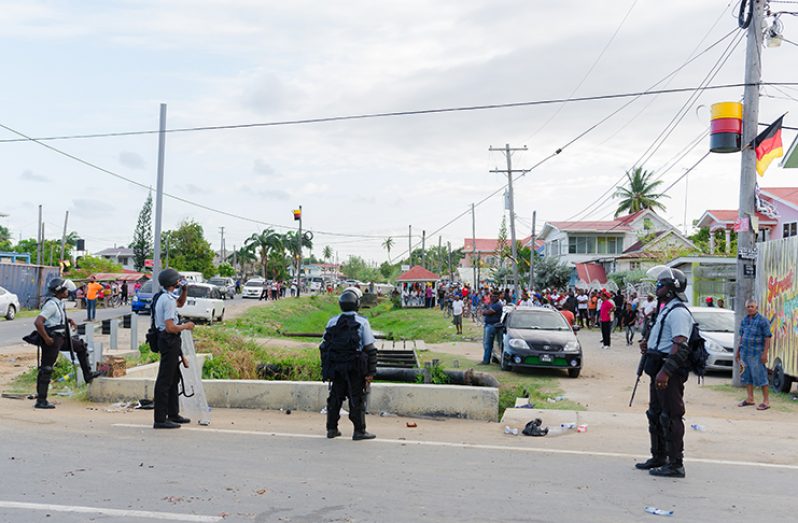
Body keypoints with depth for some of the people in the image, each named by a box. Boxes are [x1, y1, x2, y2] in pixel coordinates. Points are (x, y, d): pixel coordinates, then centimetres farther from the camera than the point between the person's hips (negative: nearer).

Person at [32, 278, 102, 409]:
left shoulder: (59, 303, 9)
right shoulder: (51, 305, -20)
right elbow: (37, 322, -29)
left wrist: (69, 320, 13)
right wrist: (46, 338, -23)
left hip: (61, 337, 10)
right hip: (52, 339, -10)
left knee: (81, 346, 21)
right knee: (46, 369, -6)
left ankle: (88, 375, 28)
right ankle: (41, 401, -1)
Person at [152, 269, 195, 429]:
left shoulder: (164, 297, 13)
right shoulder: (168, 300, -18)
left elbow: (180, 303, 34)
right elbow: (170, 327, -23)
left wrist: (185, 290, 18)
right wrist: (185, 326, -7)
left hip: (170, 341, 11)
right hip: (169, 341, -11)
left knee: (174, 378, 18)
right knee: (165, 380, -8)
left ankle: (173, 414, 27)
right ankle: (160, 419, -6)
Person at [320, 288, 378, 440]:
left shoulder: (332, 322, 6)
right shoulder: (362, 322, -6)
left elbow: (324, 347, 8)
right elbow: (369, 349, -8)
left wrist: (325, 370, 14)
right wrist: (371, 372, -5)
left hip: (335, 367, 4)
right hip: (355, 368, -4)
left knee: (335, 398, 13)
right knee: (357, 399, 2)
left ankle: (331, 429, 18)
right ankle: (359, 431, 4)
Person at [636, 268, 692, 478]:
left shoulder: (678, 312, -15)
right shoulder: (665, 310, 18)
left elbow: (680, 346, -24)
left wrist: (666, 371, -30)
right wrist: (648, 345, 10)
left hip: (670, 372, -11)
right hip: (659, 370, 11)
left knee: (671, 417, -6)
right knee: (656, 414, 18)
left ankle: (675, 464, 0)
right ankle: (659, 457, 29)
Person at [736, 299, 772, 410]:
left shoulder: (762, 320, -9)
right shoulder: (744, 320, 11)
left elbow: (767, 338, -11)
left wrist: (765, 353, -17)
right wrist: (738, 352, 18)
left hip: (757, 353, -7)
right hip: (745, 353, 7)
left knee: (760, 376, -4)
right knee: (747, 376, 11)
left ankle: (766, 401, 2)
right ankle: (750, 399, 22)